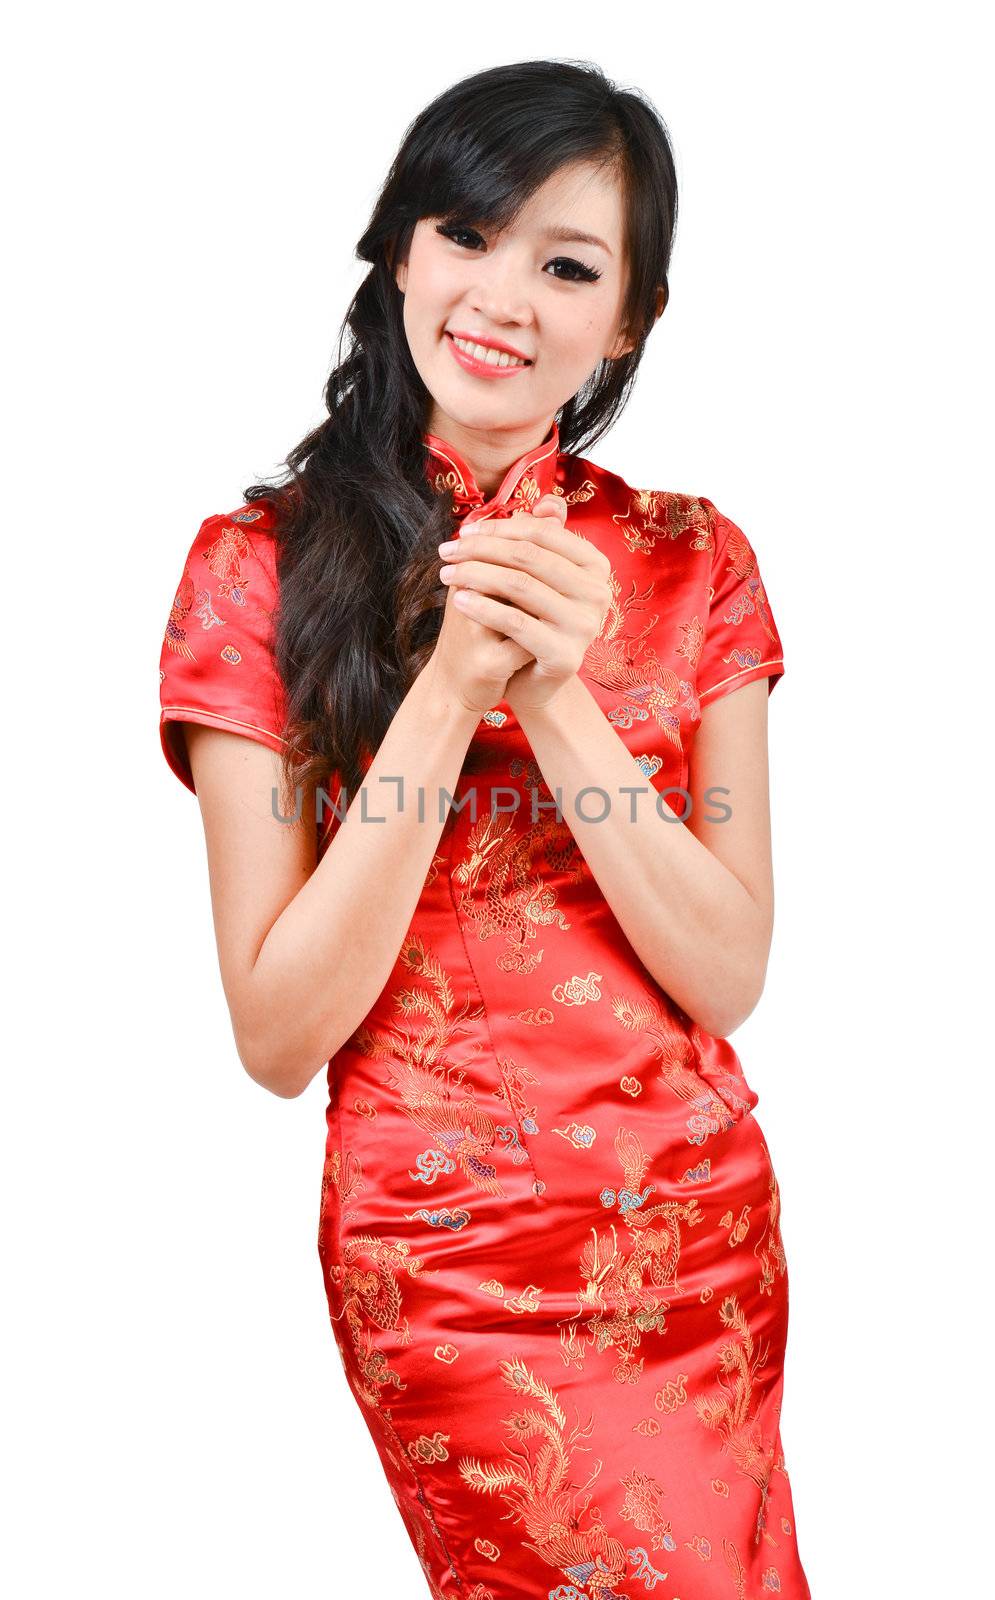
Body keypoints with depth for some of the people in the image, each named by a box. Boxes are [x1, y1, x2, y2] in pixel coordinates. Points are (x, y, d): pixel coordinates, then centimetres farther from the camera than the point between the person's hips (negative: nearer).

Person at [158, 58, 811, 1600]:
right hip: (444, 1264, -3)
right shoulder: (259, 564, -7)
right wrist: (449, 690, -21)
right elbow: (278, 1037, -12)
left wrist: (558, 696, -20)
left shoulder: (693, 561, 1)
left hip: (704, 1230, 3)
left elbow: (731, 976, -7)